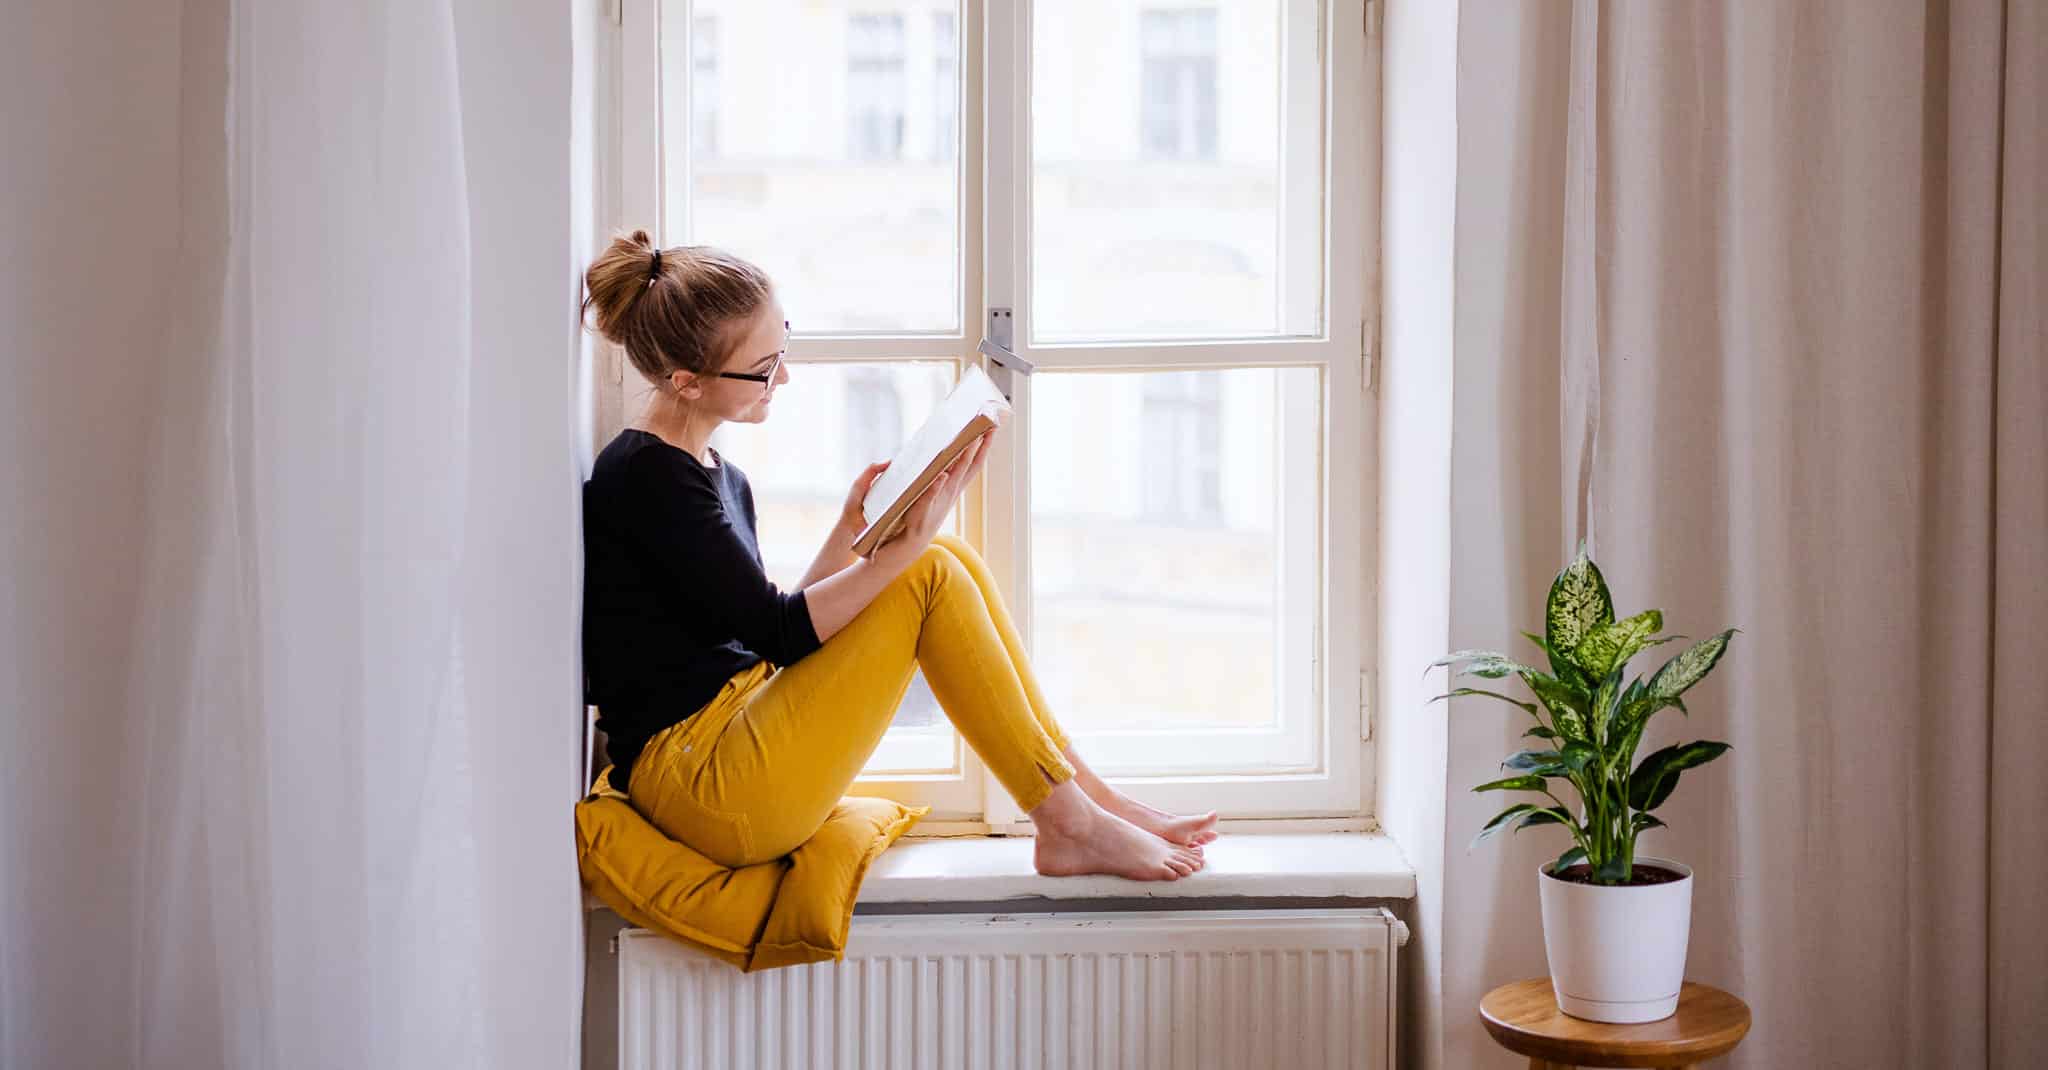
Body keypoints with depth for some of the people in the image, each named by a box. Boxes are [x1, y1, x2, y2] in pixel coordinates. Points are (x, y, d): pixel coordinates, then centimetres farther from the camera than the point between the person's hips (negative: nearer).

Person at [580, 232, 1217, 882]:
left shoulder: (720, 478, 16)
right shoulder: (646, 475, -14)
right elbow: (776, 633, -17)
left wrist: (852, 530, 4)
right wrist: (907, 544, -19)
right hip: (702, 785, -9)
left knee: (950, 562, 2)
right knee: (930, 576, -13)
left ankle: (1089, 795, 3)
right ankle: (1070, 825, -7)